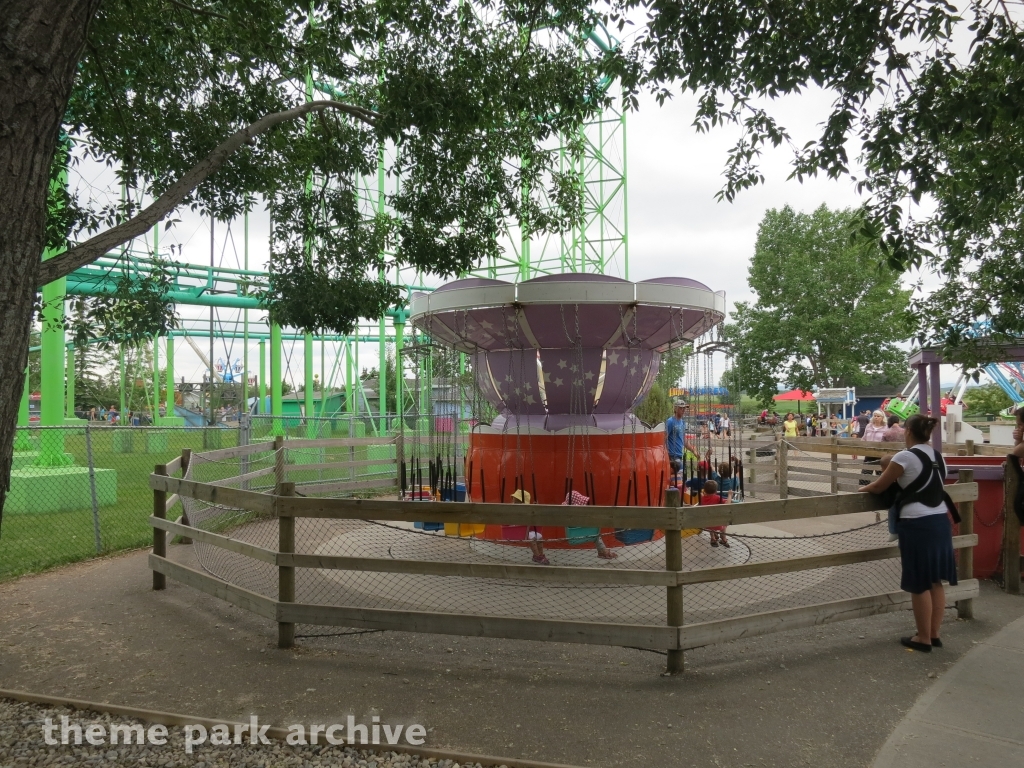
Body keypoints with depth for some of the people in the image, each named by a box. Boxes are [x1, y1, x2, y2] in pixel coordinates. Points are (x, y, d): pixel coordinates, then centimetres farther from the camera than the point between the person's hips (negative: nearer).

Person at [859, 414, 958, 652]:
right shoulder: (938, 457, 10)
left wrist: (863, 488, 13)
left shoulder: (905, 457, -13)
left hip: (916, 524, -8)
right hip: (940, 521, 8)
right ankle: (934, 635, 24)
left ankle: (923, 639, 13)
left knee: (919, 585, 3)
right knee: (935, 582, 15)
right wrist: (893, 470, 18)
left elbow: (879, 487, -7)